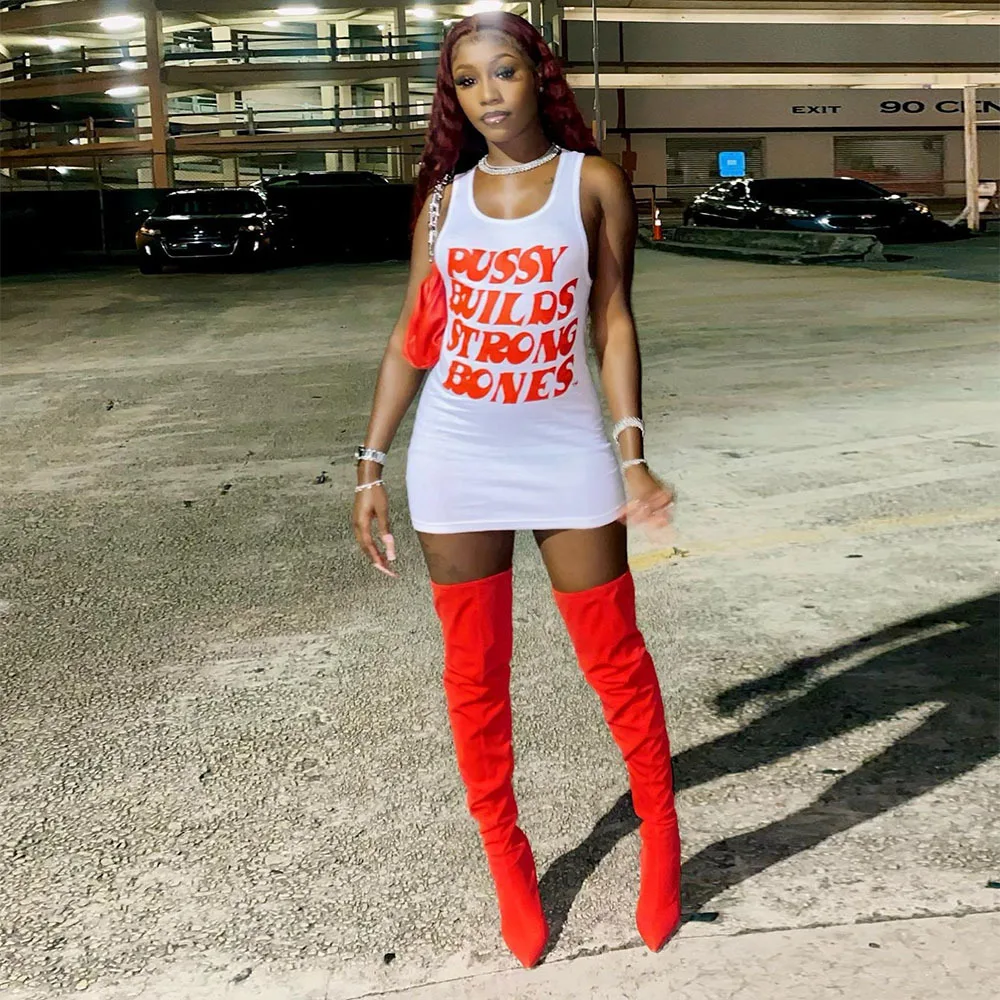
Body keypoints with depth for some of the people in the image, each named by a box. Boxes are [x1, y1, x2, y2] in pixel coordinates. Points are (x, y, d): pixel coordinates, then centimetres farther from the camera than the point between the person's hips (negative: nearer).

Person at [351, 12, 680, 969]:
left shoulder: (592, 181, 2)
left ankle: (660, 833, 27)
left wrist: (631, 451, -12)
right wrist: (370, 466, 4)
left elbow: (613, 321, -1)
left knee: (613, 655, 5)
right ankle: (504, 855, 27)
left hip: (566, 450, -2)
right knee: (474, 670, 9)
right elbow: (411, 338, 8)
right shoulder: (444, 198, 8)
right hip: (456, 457, 2)